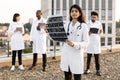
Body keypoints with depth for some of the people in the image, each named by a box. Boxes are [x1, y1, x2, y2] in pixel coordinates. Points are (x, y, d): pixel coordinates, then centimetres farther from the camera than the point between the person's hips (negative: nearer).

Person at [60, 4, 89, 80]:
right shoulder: (66, 25, 9)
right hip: (66, 54, 4)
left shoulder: (83, 26, -4)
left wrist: (74, 44, -24)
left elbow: (86, 42, -9)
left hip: (77, 56, -4)